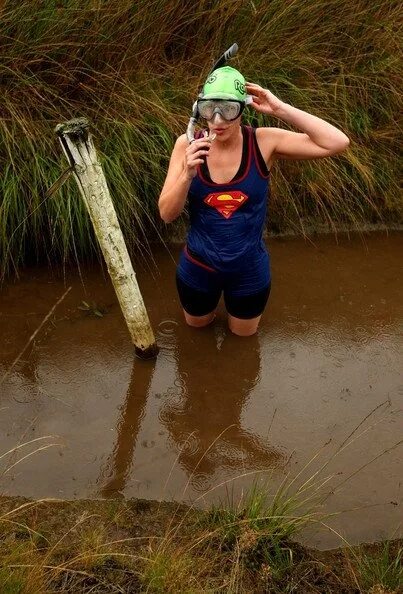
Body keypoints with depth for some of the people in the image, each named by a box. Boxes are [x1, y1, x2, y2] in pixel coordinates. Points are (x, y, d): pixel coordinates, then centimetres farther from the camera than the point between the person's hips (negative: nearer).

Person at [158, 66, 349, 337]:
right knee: (197, 326, 29)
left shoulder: (263, 142, -20)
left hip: (249, 271, 0)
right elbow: (167, 214, -18)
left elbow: (338, 143, -27)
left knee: (243, 335, 28)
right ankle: (209, 306, 59)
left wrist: (280, 109, -31)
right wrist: (188, 173, -36)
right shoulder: (188, 145, -18)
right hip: (198, 268, 0)